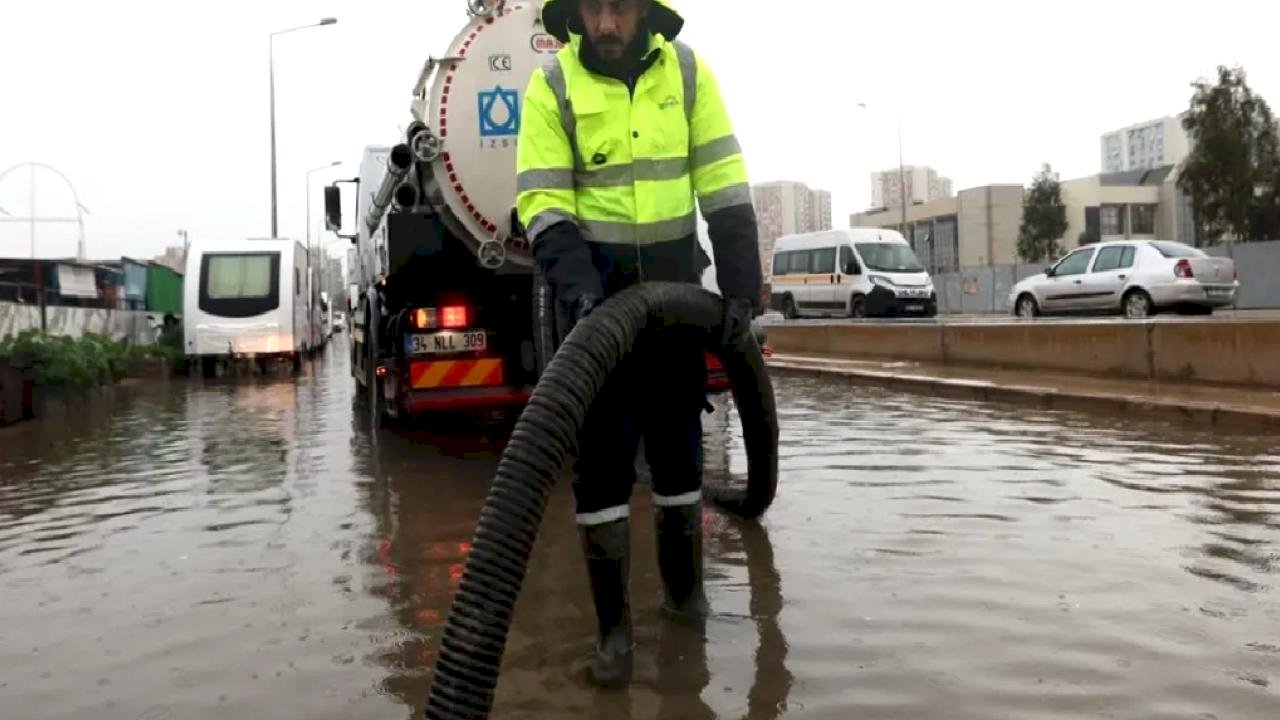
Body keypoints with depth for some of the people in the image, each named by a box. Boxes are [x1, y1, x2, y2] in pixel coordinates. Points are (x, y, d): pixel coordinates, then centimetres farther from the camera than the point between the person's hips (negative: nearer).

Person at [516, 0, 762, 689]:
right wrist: (578, 288, -26)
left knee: (678, 441, 11)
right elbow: (542, 205, -11)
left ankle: (684, 587, 31)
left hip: (674, 287, 2)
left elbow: (724, 187, -3)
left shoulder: (687, 71, -2)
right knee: (601, 454, -4)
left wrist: (741, 287, -8)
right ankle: (613, 626, 9)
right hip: (596, 290, -2)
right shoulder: (552, 86, -7)